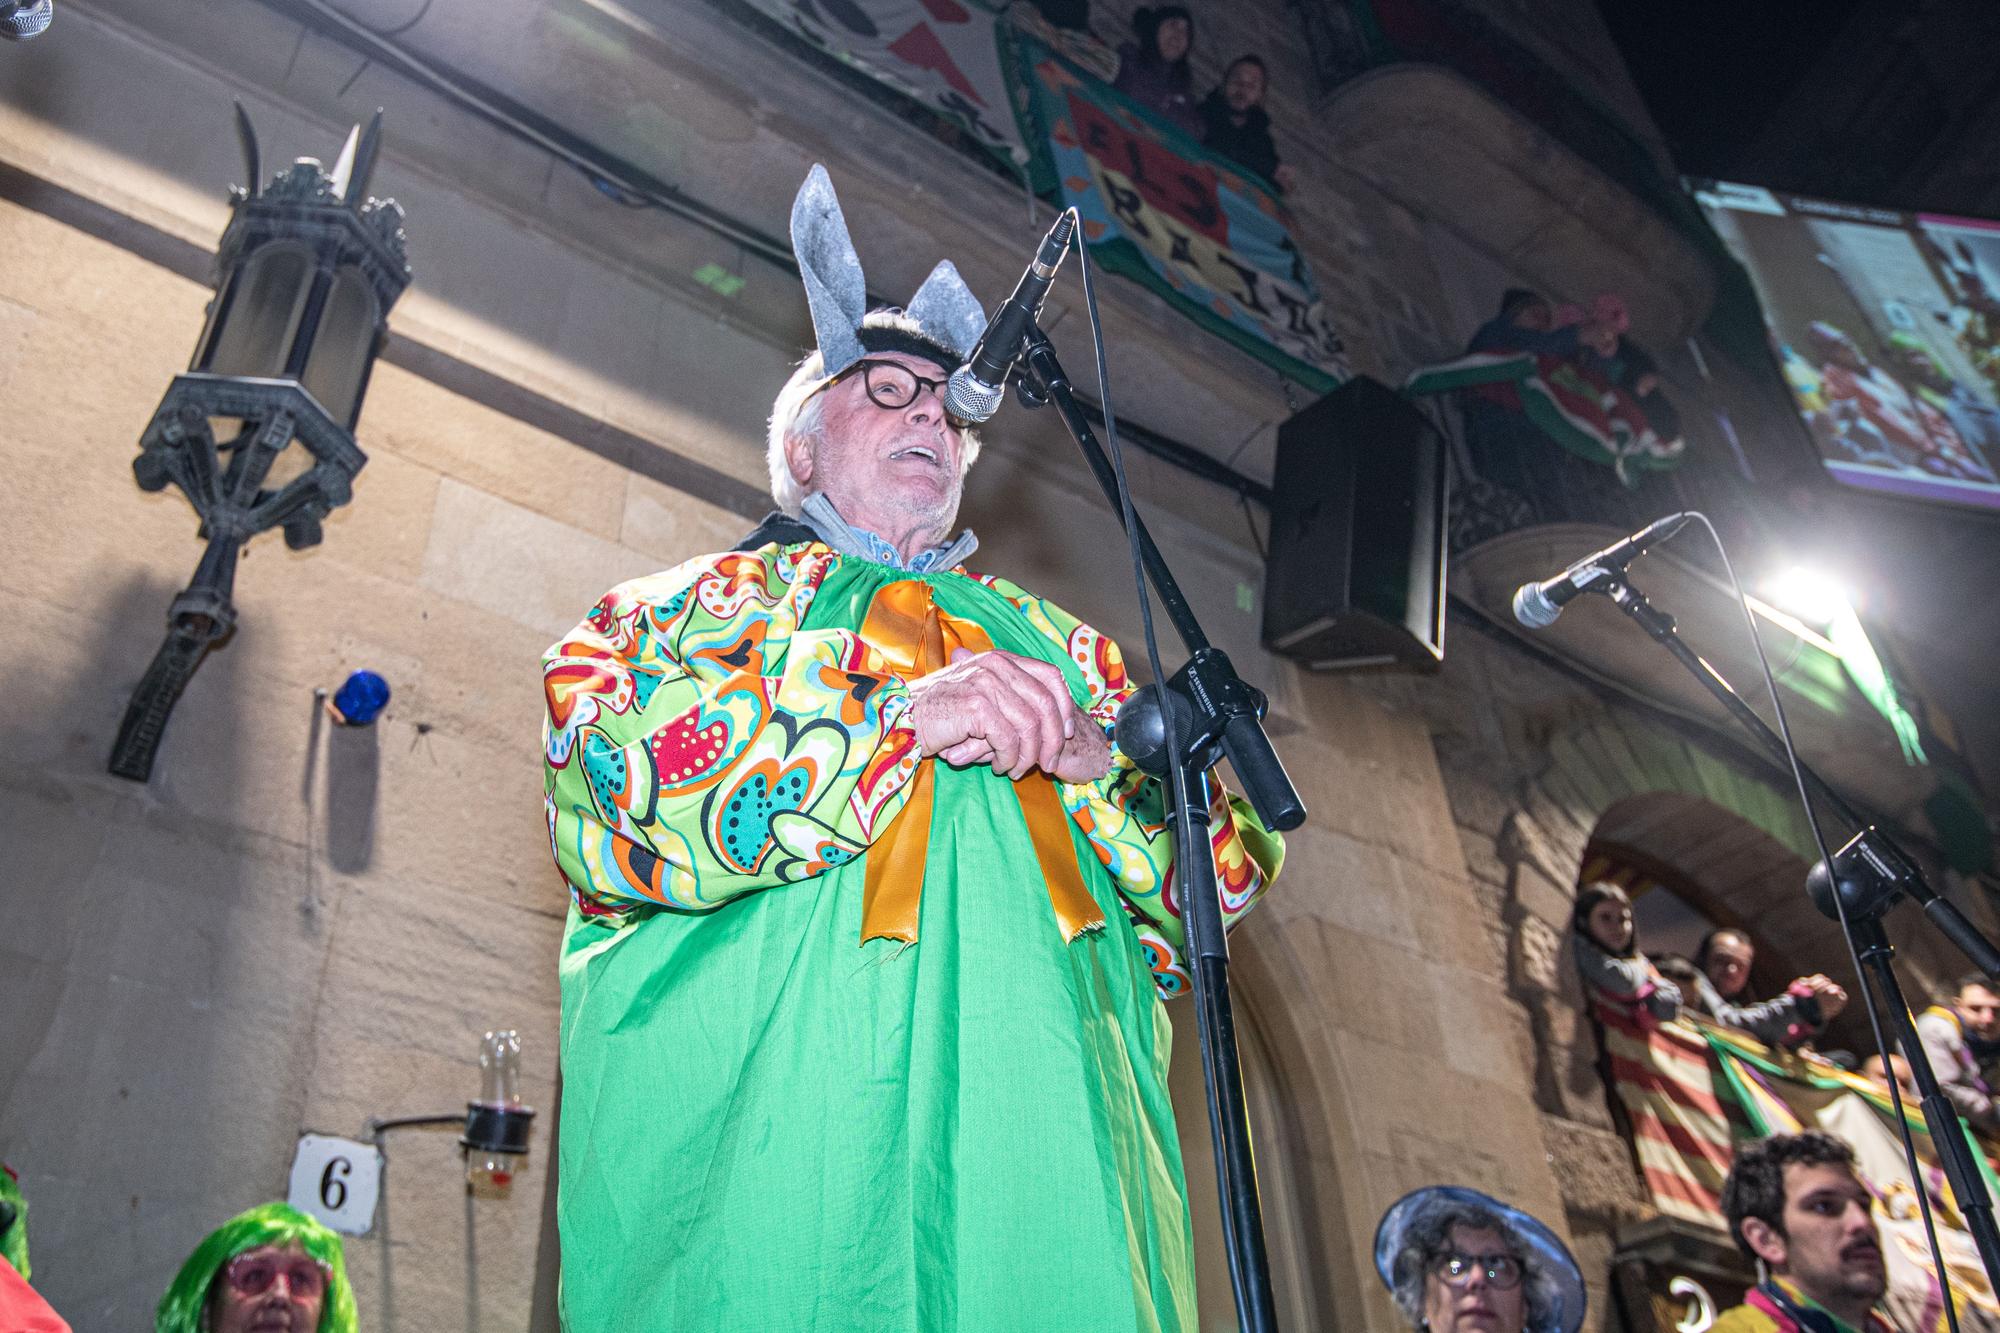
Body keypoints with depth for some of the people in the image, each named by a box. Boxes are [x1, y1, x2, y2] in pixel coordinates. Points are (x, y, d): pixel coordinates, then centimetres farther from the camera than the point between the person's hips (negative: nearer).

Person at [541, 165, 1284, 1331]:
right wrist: (902, 719, -12)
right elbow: (609, 794, -6)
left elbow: (1232, 865, 17)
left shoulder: (1054, 642, 24)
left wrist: (1094, 760, -4)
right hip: (770, 1137, -2)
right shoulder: (696, 602, 16)